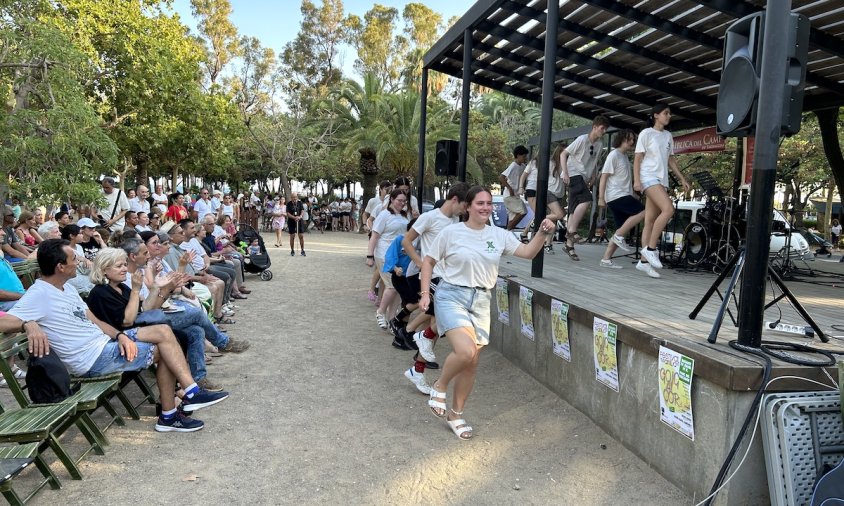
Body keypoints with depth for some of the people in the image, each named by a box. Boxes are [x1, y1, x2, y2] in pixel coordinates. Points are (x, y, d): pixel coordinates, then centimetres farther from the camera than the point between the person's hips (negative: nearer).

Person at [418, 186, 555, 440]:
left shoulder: (499, 235, 5)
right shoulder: (451, 232, -4)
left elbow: (528, 252, 1)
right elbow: (428, 261, 3)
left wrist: (543, 232, -15)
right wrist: (425, 292, -4)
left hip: (481, 301, 4)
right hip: (452, 296, -4)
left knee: (472, 364, 9)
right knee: (466, 352, -26)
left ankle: (455, 414, 30)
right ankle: (439, 386, 5)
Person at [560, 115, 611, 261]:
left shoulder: (599, 145, 10)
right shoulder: (582, 139, -10)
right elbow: (563, 154, -9)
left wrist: (592, 178, 12)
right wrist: (565, 173, -17)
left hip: (584, 178, 7)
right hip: (574, 174, -7)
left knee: (575, 210, 6)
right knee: (586, 199, -28)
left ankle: (569, 245, 9)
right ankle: (572, 231, -20)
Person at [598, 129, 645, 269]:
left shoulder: (625, 157, 21)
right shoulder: (614, 155, -6)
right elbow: (604, 177, -12)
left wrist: (632, 194, 26)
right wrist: (601, 198, -17)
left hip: (623, 196, 9)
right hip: (616, 195, -9)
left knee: (623, 230, 5)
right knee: (642, 212, -21)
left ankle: (606, 259, 4)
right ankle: (619, 236, -13)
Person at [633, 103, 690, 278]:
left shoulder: (668, 136, 18)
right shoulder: (646, 133, 0)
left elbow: (671, 160, 21)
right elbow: (637, 158, -5)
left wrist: (682, 179, 15)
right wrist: (636, 180, -15)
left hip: (662, 180, 6)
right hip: (649, 177, -6)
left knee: (650, 221, 2)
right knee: (668, 209, -25)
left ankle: (644, 261, 1)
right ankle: (650, 248, -17)